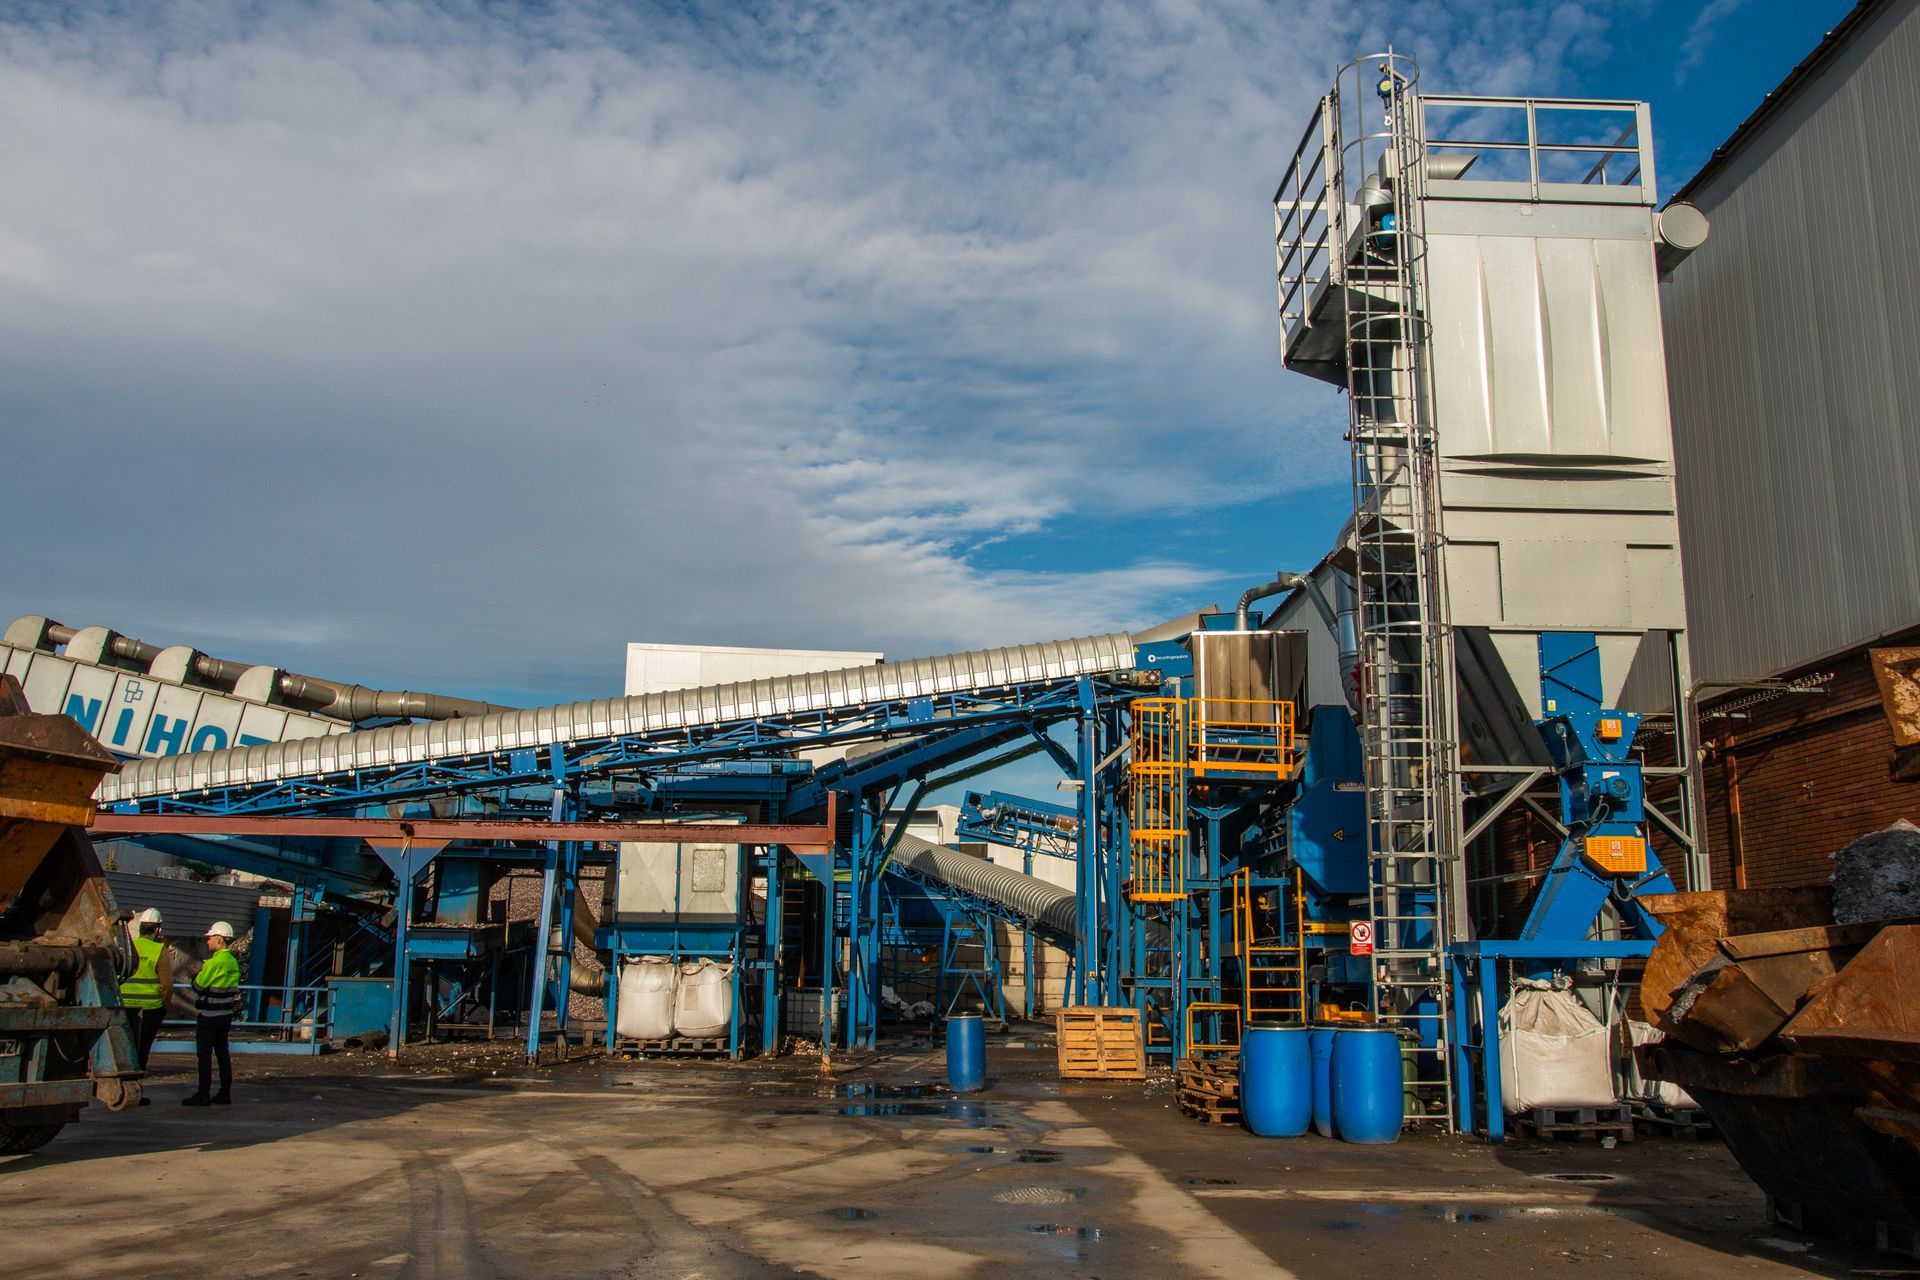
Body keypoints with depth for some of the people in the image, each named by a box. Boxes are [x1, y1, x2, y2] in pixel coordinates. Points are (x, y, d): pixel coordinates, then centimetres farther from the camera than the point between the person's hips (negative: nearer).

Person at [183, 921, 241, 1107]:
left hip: (210, 1015, -8)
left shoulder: (214, 962, -18)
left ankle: (203, 1094, -1)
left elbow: (198, 986, -12)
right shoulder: (233, 962, 9)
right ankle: (225, 1093, 14)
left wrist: (197, 974, 8)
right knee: (222, 1052, 12)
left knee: (204, 1054, -2)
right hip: (226, 1014, 8)